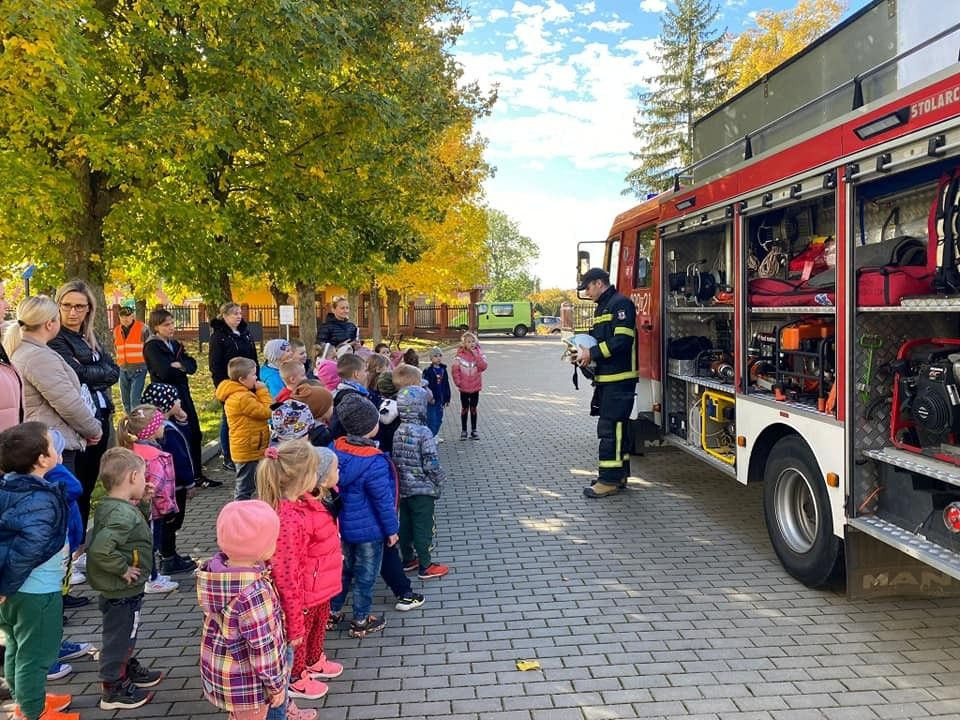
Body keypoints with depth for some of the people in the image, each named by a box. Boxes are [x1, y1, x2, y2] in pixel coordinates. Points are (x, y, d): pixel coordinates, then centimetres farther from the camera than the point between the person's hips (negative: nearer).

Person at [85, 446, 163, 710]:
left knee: (124, 634, 27)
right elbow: (101, 549, -40)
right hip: (123, 592, -10)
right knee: (119, 637, 9)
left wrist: (141, 502, 2)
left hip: (118, 590, 10)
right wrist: (123, 568, -26)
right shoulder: (123, 514, -30)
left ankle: (130, 670, 47)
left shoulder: (109, 505, 0)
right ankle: (114, 690, 25)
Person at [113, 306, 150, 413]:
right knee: (125, 400, 12)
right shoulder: (116, 330, 9)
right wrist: (119, 362, 18)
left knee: (135, 399, -13)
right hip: (123, 370, 6)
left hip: (138, 369, -6)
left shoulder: (142, 328, -6)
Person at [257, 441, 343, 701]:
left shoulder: (306, 501, -9)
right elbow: (287, 578, -32)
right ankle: (296, 680, 47)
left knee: (318, 627, 33)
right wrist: (294, 623, -24)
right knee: (299, 638, 20)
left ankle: (315, 662, 59)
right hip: (304, 598, -8)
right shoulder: (289, 521, -38)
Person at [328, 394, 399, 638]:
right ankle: (361, 621, 27)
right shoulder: (374, 463, -29)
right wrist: (392, 529, -6)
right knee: (365, 576, 12)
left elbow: (335, 487, 4)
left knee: (343, 569, 24)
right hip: (368, 530, -6)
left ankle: (333, 612, 37)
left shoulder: (335, 448, -9)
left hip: (343, 525, 6)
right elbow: (383, 501, -20)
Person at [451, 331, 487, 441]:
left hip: (475, 387, 1)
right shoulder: (460, 355, -9)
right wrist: (458, 382, -10)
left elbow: (483, 366, -16)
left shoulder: (479, 353, -3)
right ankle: (463, 431, 19)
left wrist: (476, 355, -21)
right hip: (464, 387, -1)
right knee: (465, 408, 9)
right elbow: (455, 369, -6)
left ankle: (474, 430, 21)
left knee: (473, 408, 11)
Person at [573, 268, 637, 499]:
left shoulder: (620, 304, -11)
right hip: (606, 378, 10)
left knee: (610, 428, -10)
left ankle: (609, 481, -6)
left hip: (619, 379, -10)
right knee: (613, 427, 14)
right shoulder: (601, 307, 20)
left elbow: (622, 340, -21)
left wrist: (592, 353, -17)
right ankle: (619, 475, 23)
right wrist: (583, 349, 7)